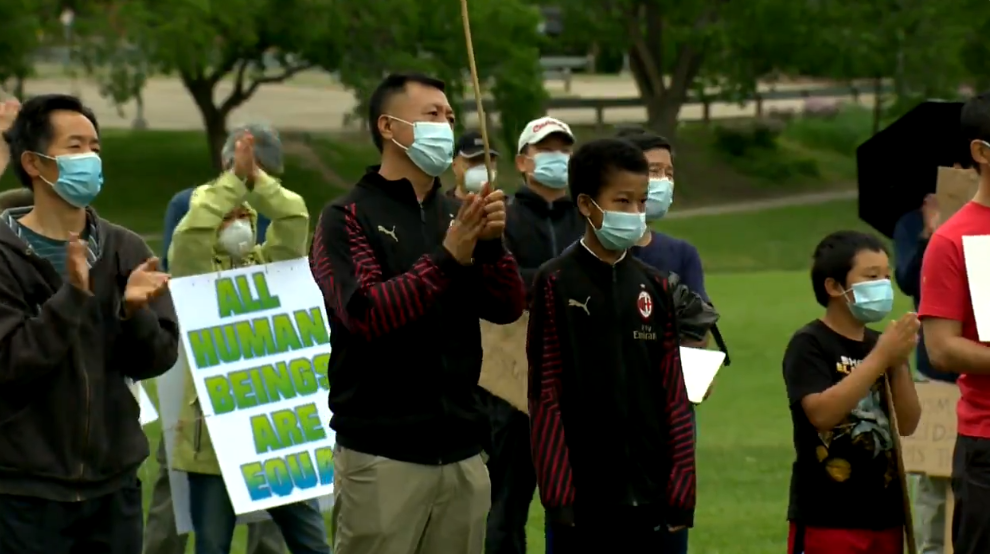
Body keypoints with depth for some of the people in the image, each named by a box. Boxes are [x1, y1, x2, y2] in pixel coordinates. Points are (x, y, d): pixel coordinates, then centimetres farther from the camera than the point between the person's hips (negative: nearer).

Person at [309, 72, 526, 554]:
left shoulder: (456, 215, 14)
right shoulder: (347, 219, -2)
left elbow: (507, 308, 5)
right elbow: (366, 313, -16)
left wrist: (490, 243, -12)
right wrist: (447, 257, -22)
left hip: (462, 454, 5)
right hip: (382, 455, -5)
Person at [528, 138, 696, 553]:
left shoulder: (654, 287, 8)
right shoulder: (556, 283, -5)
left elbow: (673, 394, 9)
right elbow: (544, 396, -7)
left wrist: (680, 485, 4)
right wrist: (557, 490, -11)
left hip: (646, 487, 4)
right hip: (583, 487, -4)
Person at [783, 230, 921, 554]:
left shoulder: (880, 344, 10)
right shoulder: (809, 345, -8)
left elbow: (907, 425, 5)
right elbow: (822, 412, -24)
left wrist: (899, 362, -10)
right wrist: (881, 357, -22)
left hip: (883, 512, 7)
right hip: (826, 518, -7)